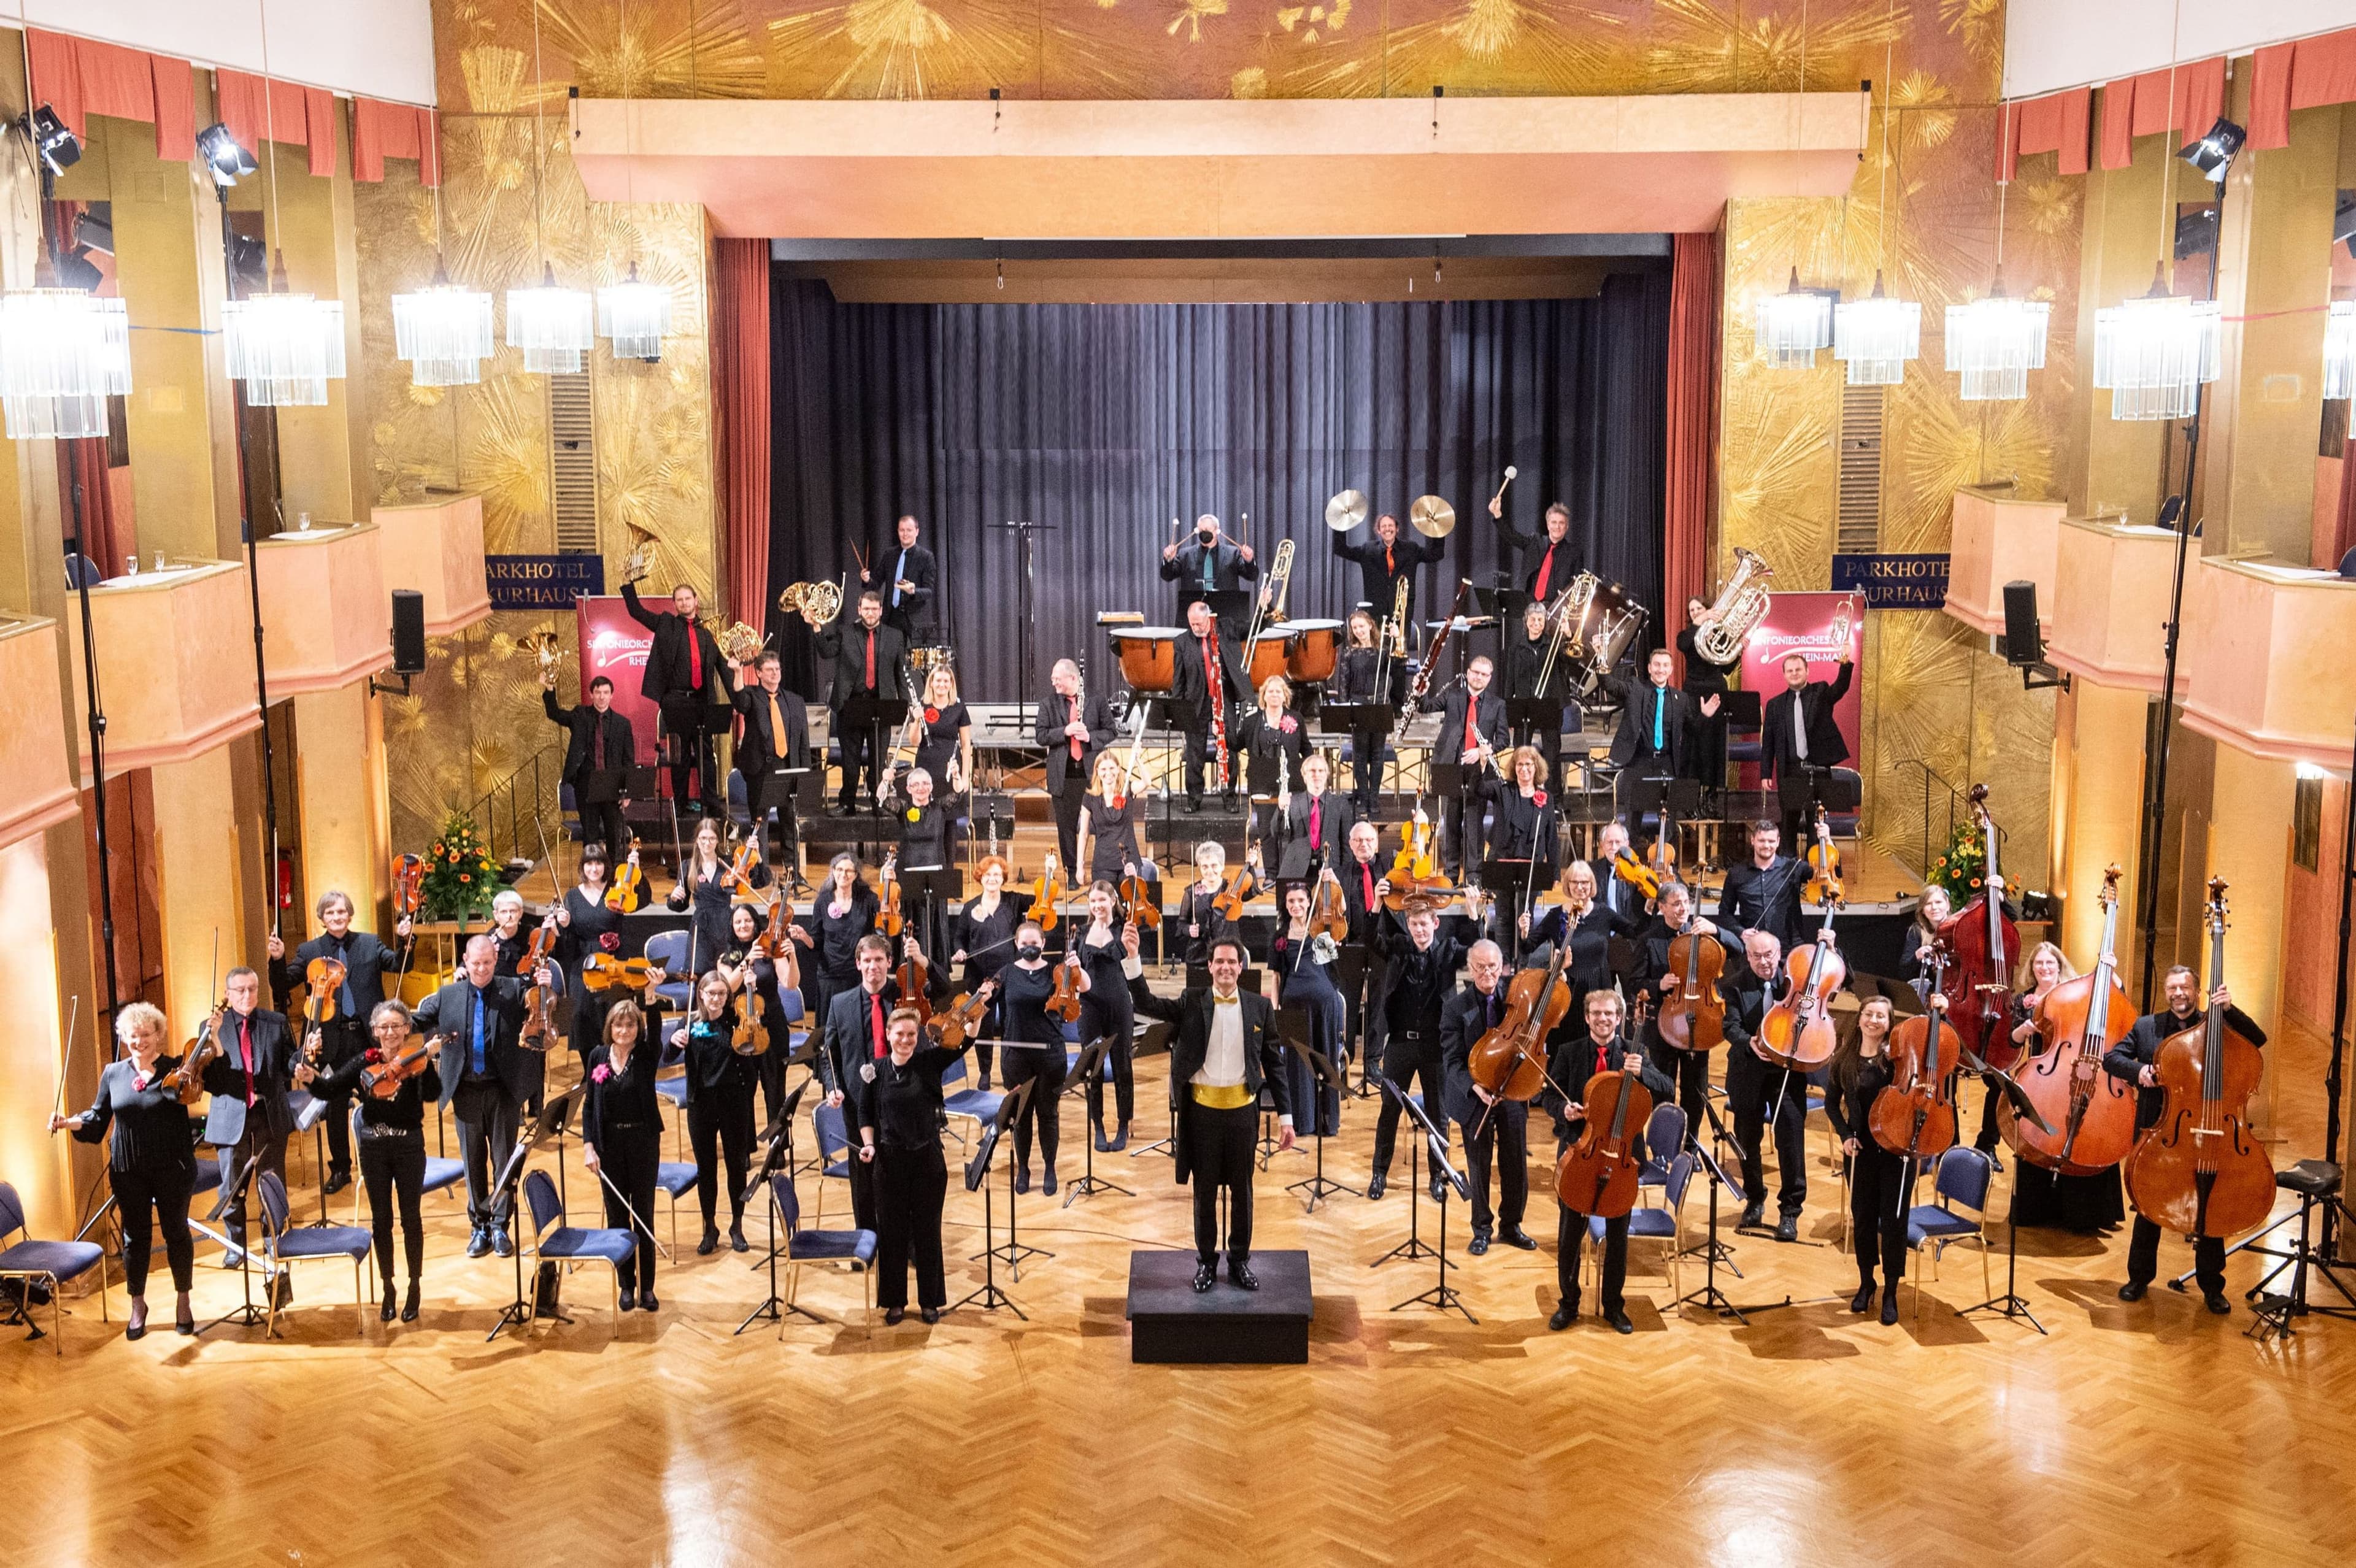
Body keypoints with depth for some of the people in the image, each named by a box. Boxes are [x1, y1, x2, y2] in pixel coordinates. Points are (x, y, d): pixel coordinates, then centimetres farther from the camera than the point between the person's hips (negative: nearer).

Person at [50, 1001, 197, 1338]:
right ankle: (138, 1306, 27)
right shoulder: (113, 1074, 4)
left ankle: (183, 1302, 25)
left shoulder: (177, 1069, -5)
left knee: (176, 1232, 9)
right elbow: (98, 1118, 9)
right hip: (129, 1172, 2)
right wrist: (70, 1122, -10)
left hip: (173, 1170, -2)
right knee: (136, 1237, 11)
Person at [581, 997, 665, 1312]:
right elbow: (589, 1104, 3)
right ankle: (626, 1284, 20)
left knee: (643, 1215, 5)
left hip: (643, 1144, -2)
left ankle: (646, 1287, 14)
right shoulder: (598, 1055, 0)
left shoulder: (647, 1055, -7)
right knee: (617, 1215, 8)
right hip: (609, 1145, 2)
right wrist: (588, 1145, -5)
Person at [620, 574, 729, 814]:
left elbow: (721, 664, 17)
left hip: (703, 700, 2)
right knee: (680, 752, 2)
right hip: (676, 701, -2)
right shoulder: (666, 624, 8)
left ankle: (710, 802, 7)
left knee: (705, 751, 3)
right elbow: (636, 611, 2)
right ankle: (682, 802, 9)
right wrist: (629, 583, -8)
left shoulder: (707, 634, 15)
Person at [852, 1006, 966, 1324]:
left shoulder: (929, 1062, -4)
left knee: (928, 1231, 9)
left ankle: (930, 1300, 22)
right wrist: (869, 1144, -10)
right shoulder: (874, 1072, -2)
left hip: (928, 1159, 0)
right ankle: (895, 1301, 23)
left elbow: (964, 1044, -12)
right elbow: (866, 1115, 6)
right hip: (890, 1161, 0)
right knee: (892, 1231, 8)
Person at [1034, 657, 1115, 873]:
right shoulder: (1048, 704, 6)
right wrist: (1065, 731, -16)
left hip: (1092, 772, -1)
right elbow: (1041, 736, -1)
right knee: (1066, 827, 5)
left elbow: (1110, 732, 4)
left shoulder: (1096, 699, 4)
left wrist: (1090, 737, -14)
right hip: (1063, 776, 1)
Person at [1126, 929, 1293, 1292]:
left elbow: (1273, 1063, 3)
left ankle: (1240, 1260, 24)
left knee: (1241, 1189, 10)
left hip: (1243, 1109, 0)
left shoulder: (1259, 1006, 0)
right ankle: (1206, 1260, 23)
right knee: (1205, 1189, 10)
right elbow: (1146, 1003, -13)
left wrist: (1285, 1116, 0)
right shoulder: (1192, 1002, -1)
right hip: (1202, 1109, 0)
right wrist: (1133, 958, -26)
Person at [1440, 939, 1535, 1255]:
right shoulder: (1456, 1009, -7)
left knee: (1516, 1166, 8)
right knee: (1479, 1167, 8)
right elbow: (1452, 1061, -11)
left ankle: (1511, 1226, 26)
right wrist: (1475, 1087, -26)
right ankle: (1482, 1229, 23)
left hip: (1512, 1096, 2)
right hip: (1474, 1099, -2)